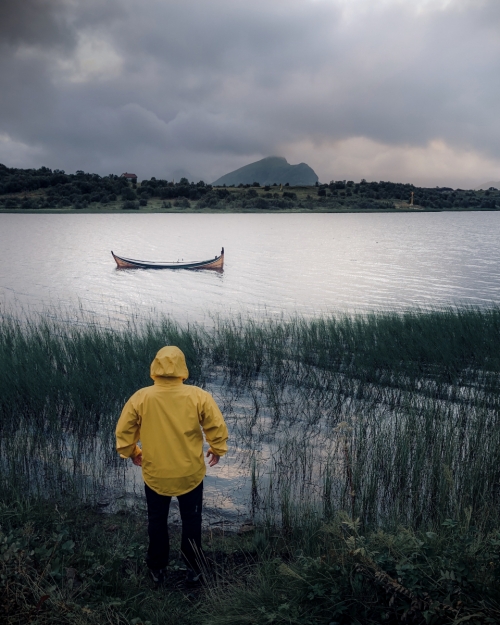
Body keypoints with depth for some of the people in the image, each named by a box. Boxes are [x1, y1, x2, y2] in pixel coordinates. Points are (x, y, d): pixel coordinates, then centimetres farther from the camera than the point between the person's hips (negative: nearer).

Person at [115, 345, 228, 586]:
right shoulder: (198, 396, -18)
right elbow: (217, 427, -11)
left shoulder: (140, 398, -15)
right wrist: (217, 450, 8)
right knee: (191, 521, 21)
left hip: (155, 474, 1)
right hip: (191, 473, 0)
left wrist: (132, 452, 13)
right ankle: (193, 569, 34)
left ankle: (158, 569, 38)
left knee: (157, 522, 23)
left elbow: (123, 431, -6)